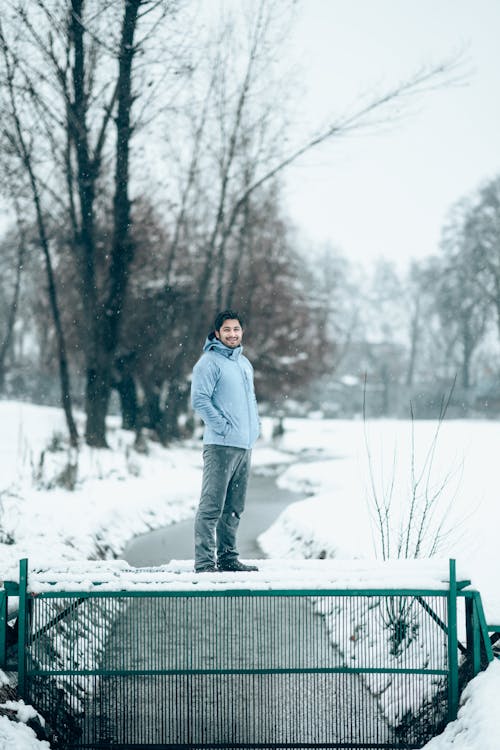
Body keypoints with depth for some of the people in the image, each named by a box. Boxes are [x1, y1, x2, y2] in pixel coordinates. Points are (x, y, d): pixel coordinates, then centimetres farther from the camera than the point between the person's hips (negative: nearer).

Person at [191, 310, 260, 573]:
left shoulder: (244, 363, 19)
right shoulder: (209, 362, -7)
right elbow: (199, 400, -15)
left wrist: (254, 427, 15)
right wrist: (224, 427, -17)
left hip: (245, 446, 8)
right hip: (221, 445, -8)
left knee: (234, 508, 12)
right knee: (212, 506, -10)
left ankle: (227, 557, 20)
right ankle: (204, 561, -10)